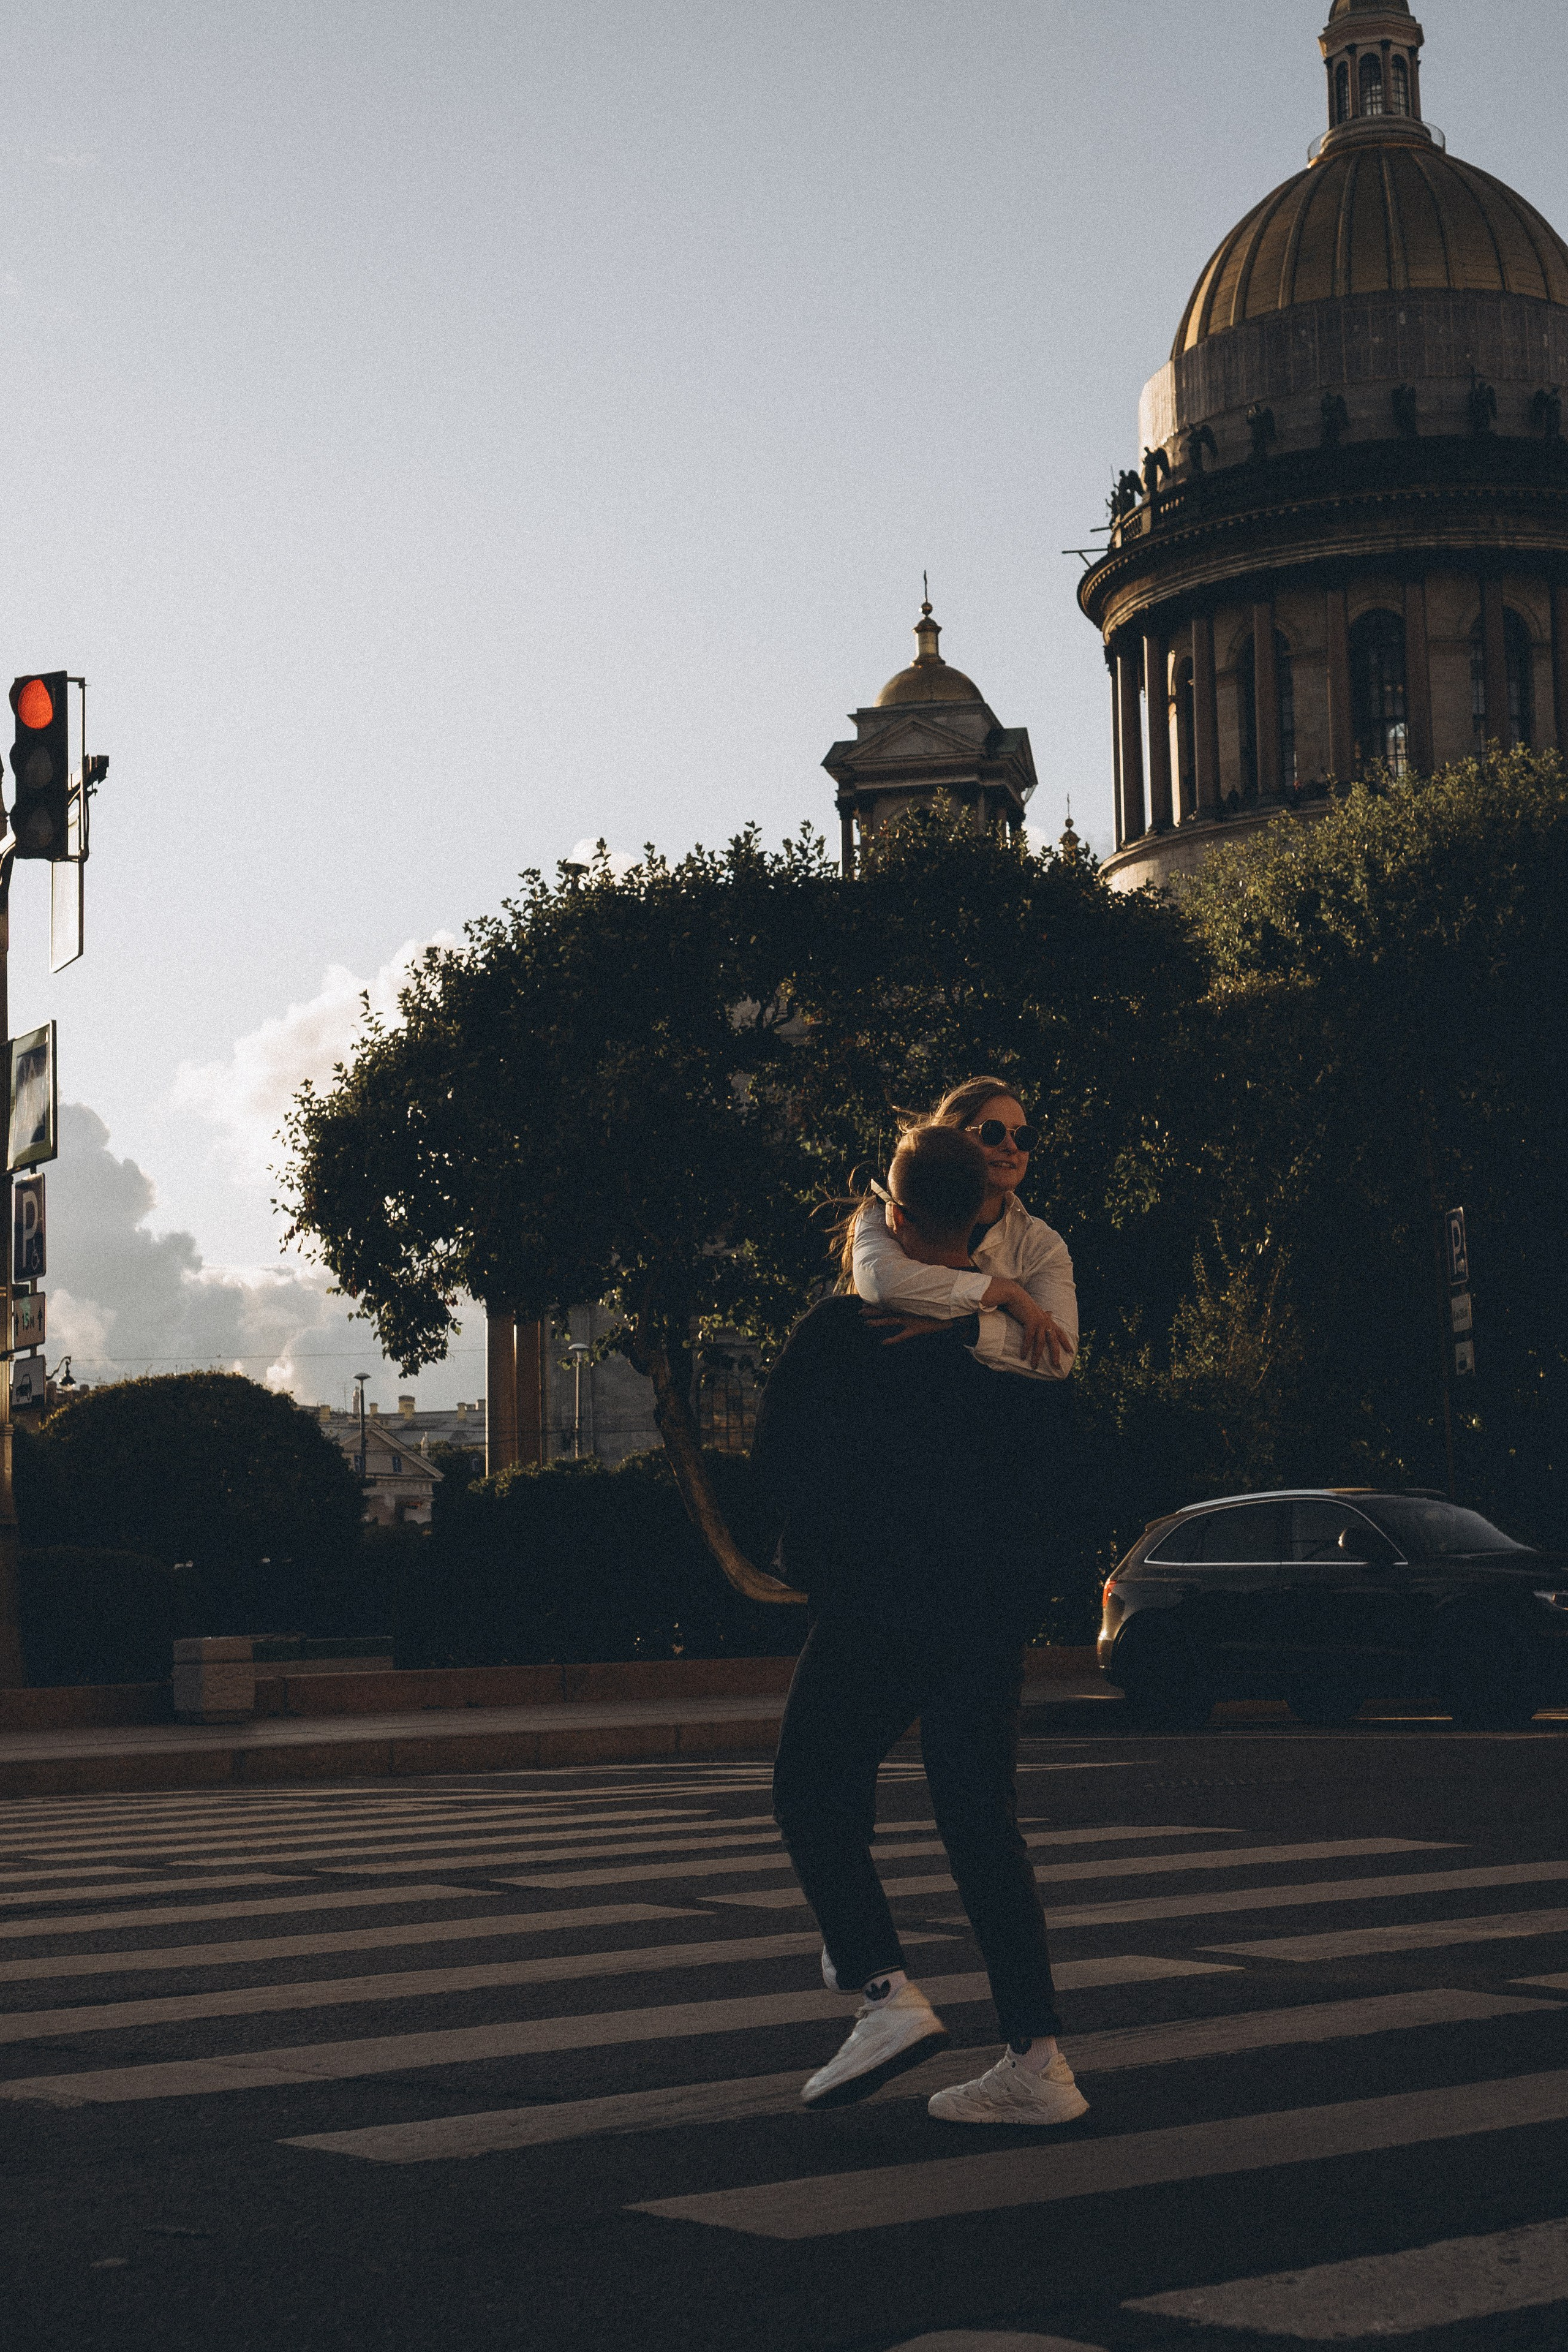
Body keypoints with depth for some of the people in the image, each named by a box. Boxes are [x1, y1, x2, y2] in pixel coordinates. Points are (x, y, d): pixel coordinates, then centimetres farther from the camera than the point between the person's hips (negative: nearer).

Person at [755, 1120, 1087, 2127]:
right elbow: (1046, 1484, 15)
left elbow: (775, 1463, 3)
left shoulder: (844, 1328, -5)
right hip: (990, 1617, 5)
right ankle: (1037, 2057, 3)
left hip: (875, 1610, -4)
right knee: (983, 1825, 8)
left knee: (814, 1797, 10)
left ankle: (886, 1990, -8)